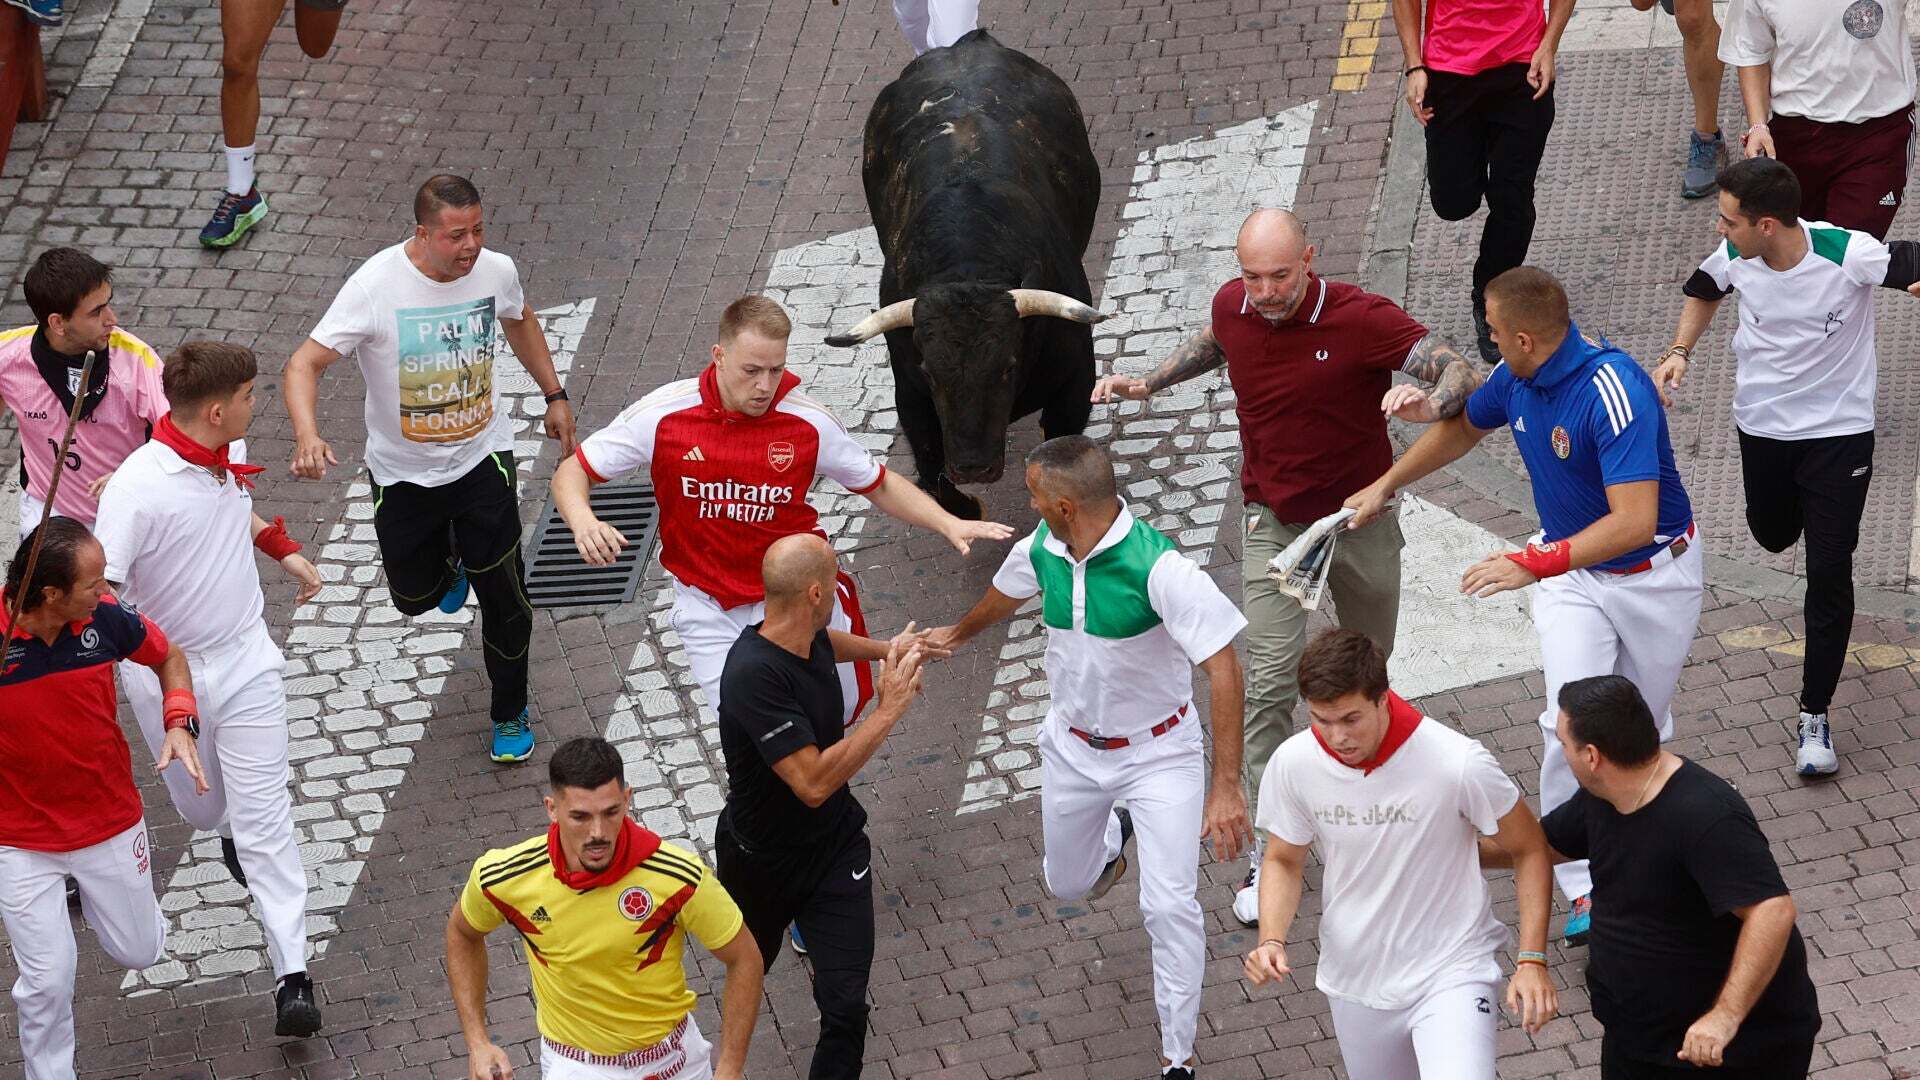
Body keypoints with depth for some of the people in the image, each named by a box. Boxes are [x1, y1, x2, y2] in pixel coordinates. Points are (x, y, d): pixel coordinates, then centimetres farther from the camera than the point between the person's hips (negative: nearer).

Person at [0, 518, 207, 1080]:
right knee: (47, 980, -2)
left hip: (111, 823, 3)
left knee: (140, 951, 19)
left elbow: (169, 656, 6)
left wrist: (180, 725, -11)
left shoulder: (104, 618, -15)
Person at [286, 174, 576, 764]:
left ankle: (511, 713, 23)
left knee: (503, 593, -1)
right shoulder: (376, 286, -27)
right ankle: (452, 559, 54)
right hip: (403, 471, -1)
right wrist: (306, 435, -46)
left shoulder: (496, 270, -14)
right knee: (414, 596, 16)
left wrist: (554, 395, 15)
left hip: (482, 456, 1)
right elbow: (304, 364, -29)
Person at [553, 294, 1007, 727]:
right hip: (710, 610, -1)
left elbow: (879, 484, 4)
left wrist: (949, 524, -9)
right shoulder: (663, 415, -15)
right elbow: (571, 473, -8)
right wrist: (583, 522, -30)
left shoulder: (808, 422, -12)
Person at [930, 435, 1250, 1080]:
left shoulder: (1158, 567, -32)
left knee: (1170, 906, -15)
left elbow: (1222, 666, -32)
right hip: (1073, 747, 6)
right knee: (1067, 885, 22)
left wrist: (1226, 786, -36)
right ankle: (1113, 836, 58)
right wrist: (959, 634, 38)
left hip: (1157, 751, -6)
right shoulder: (1041, 549, -11)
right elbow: (1006, 592, 16)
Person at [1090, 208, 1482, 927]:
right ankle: (1266, 850, -6)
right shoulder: (1233, 305, -10)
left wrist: (1428, 404, -49)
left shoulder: (1362, 319, -24)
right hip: (1275, 522, 1)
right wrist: (1148, 384, 6)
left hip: (1360, 514, -1)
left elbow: (1461, 373, -27)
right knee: (1270, 676, -10)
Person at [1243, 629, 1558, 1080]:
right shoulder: (1292, 764, -13)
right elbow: (1284, 861, 4)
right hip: (1356, 983, 4)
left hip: (1450, 973, -4)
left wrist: (1532, 961, -15)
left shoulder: (1458, 763, -23)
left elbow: (1529, 850, -8)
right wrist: (1271, 940, -14)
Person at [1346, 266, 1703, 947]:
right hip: (1570, 570, 5)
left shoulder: (1615, 395, -34)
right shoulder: (1515, 379, -10)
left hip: (1652, 575, -5)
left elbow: (1634, 521, -41)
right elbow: (1463, 427, 14)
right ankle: (1588, 891, -9)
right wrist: (1385, 486, 19)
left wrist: (1534, 565, -44)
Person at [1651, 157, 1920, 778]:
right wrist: (1680, 352, -5)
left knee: (1829, 572, -4)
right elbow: (1705, 290, 9)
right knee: (1772, 535, 25)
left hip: (1839, 430, -4)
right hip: (1762, 422, 5)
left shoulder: (1848, 255, -29)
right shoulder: (1735, 257, -13)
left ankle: (1814, 718, 6)